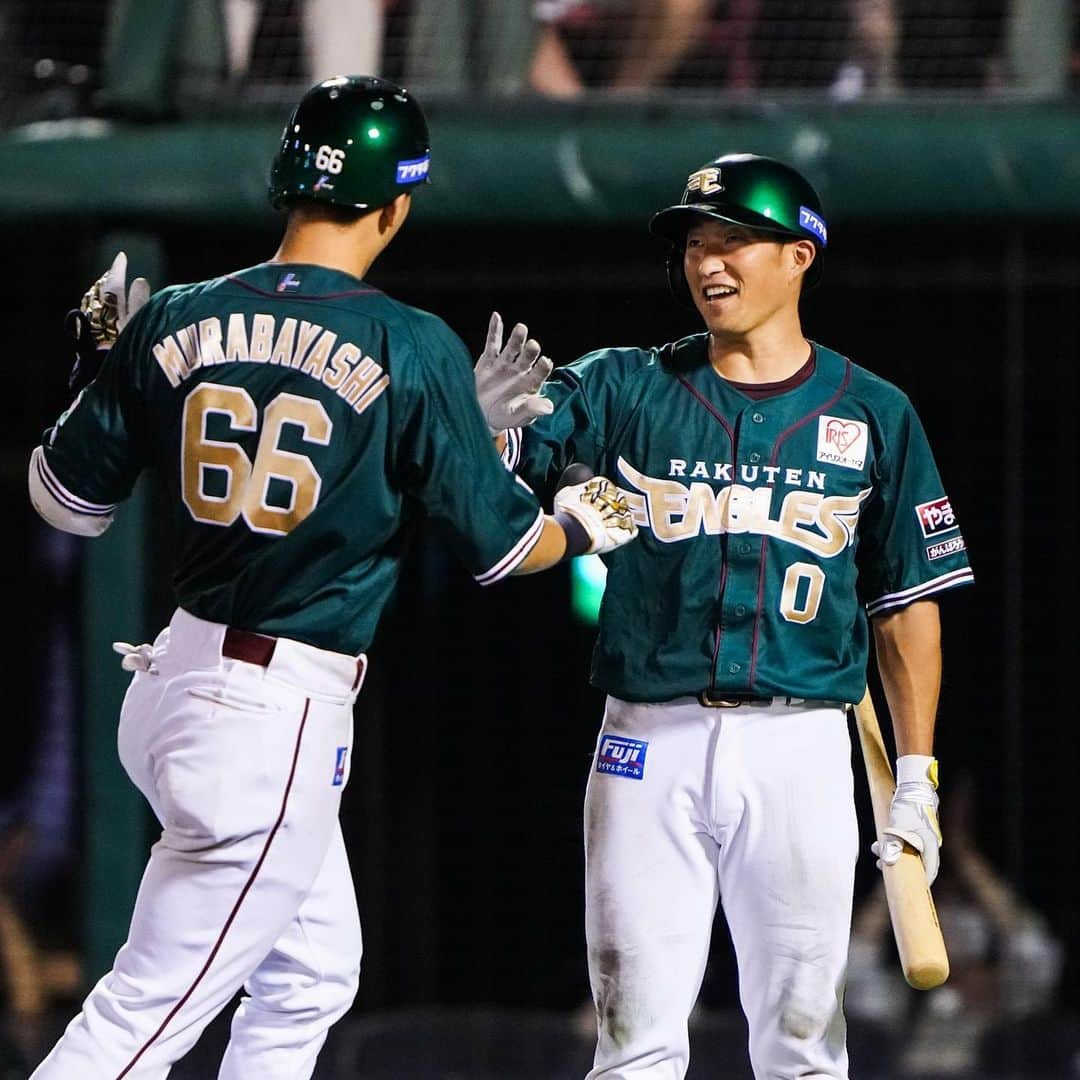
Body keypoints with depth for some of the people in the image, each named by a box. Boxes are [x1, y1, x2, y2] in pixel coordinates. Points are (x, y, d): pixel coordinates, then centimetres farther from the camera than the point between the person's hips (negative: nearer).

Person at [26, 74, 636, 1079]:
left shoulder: (172, 320, 1)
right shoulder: (413, 347, -12)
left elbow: (66, 497, 9)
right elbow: (497, 543, -3)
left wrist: (101, 359, 24)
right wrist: (580, 523, 18)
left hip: (175, 681, 7)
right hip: (281, 717, -7)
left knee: (311, 975, 23)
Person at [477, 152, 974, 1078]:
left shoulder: (872, 415, 6)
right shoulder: (625, 389, 5)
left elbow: (906, 604, 8)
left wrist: (917, 776, 2)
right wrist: (484, 415, -30)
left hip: (799, 751, 0)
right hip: (651, 747, 0)